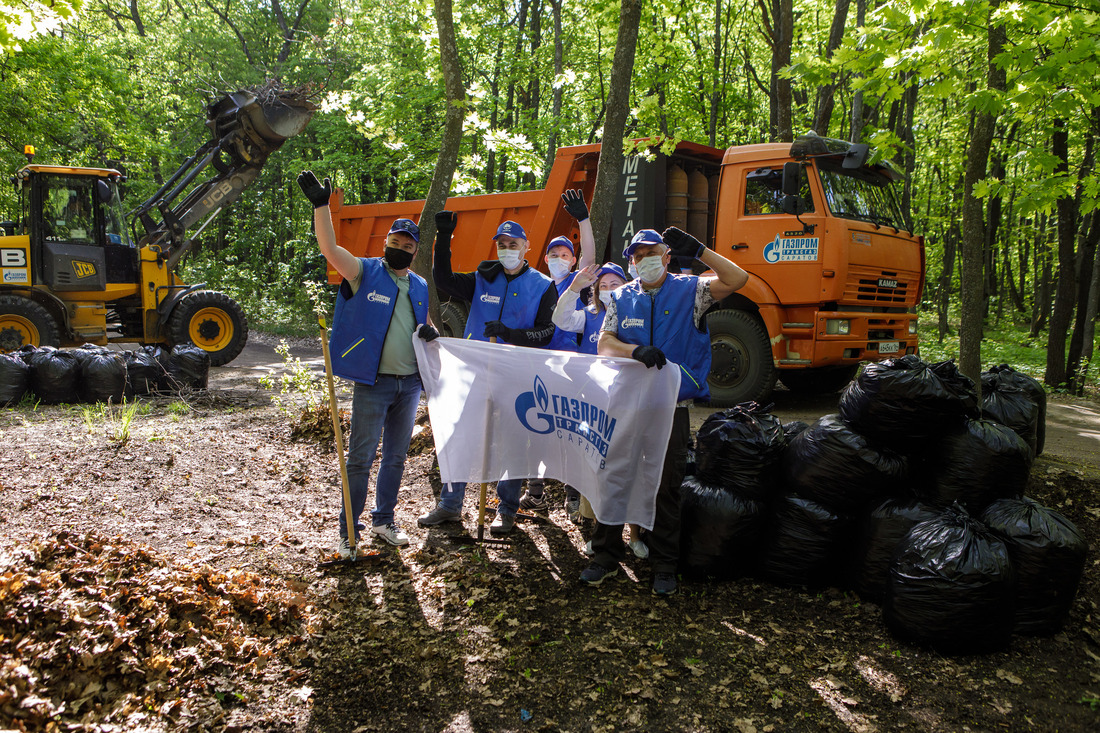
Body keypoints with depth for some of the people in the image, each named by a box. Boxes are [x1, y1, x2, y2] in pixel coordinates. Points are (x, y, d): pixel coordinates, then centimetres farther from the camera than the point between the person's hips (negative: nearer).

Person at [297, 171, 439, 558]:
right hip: (373, 384, -5)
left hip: (410, 384, 5)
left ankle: (384, 520, 30)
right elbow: (330, 249, -17)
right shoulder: (365, 272, -2)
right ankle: (348, 532, 9)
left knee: (396, 457, 14)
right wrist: (320, 204, -26)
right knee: (361, 459, -2)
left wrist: (430, 332, -2)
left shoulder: (420, 286, 13)